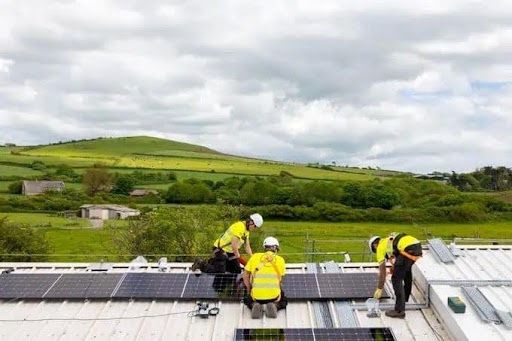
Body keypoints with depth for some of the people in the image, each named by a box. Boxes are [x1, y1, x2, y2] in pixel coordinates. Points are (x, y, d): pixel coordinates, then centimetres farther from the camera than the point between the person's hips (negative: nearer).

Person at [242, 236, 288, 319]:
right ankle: (274, 306, 0)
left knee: (247, 300, 33)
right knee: (284, 301, 32)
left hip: (257, 296, 1)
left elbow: (245, 276, 11)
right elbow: (280, 280, 12)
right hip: (274, 296, -1)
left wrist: (249, 291, 25)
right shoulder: (280, 260, 6)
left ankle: (254, 306, 0)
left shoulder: (255, 257, 8)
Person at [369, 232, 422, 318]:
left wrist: (379, 289, 20)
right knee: (407, 270, 33)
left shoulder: (380, 247, 15)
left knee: (396, 279, 3)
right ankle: (405, 297, 50)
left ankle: (399, 311, 1)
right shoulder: (390, 240, 36)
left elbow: (382, 272, 13)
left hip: (408, 250, -8)